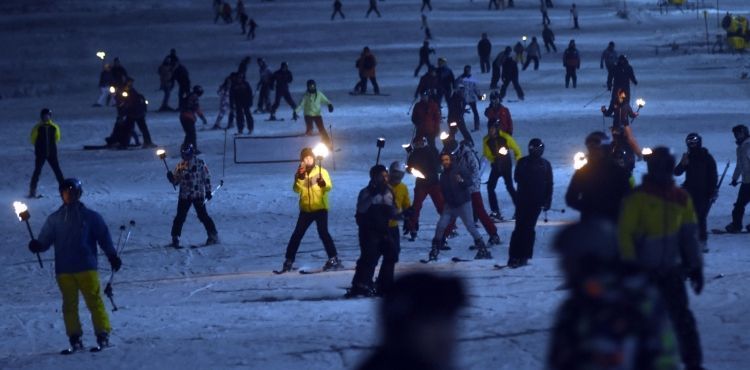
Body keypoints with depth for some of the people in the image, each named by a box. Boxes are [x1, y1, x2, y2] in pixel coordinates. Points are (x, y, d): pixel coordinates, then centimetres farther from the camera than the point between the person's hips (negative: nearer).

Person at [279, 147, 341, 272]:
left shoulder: (322, 171, -1)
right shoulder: (300, 173, 7)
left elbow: (329, 187, -16)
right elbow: (296, 189, -8)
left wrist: (323, 183, -39)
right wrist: (299, 178, -27)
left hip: (320, 208, -3)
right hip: (306, 209, 3)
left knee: (323, 232, -16)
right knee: (297, 234, 4)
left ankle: (333, 258, -12)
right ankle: (289, 260, 12)